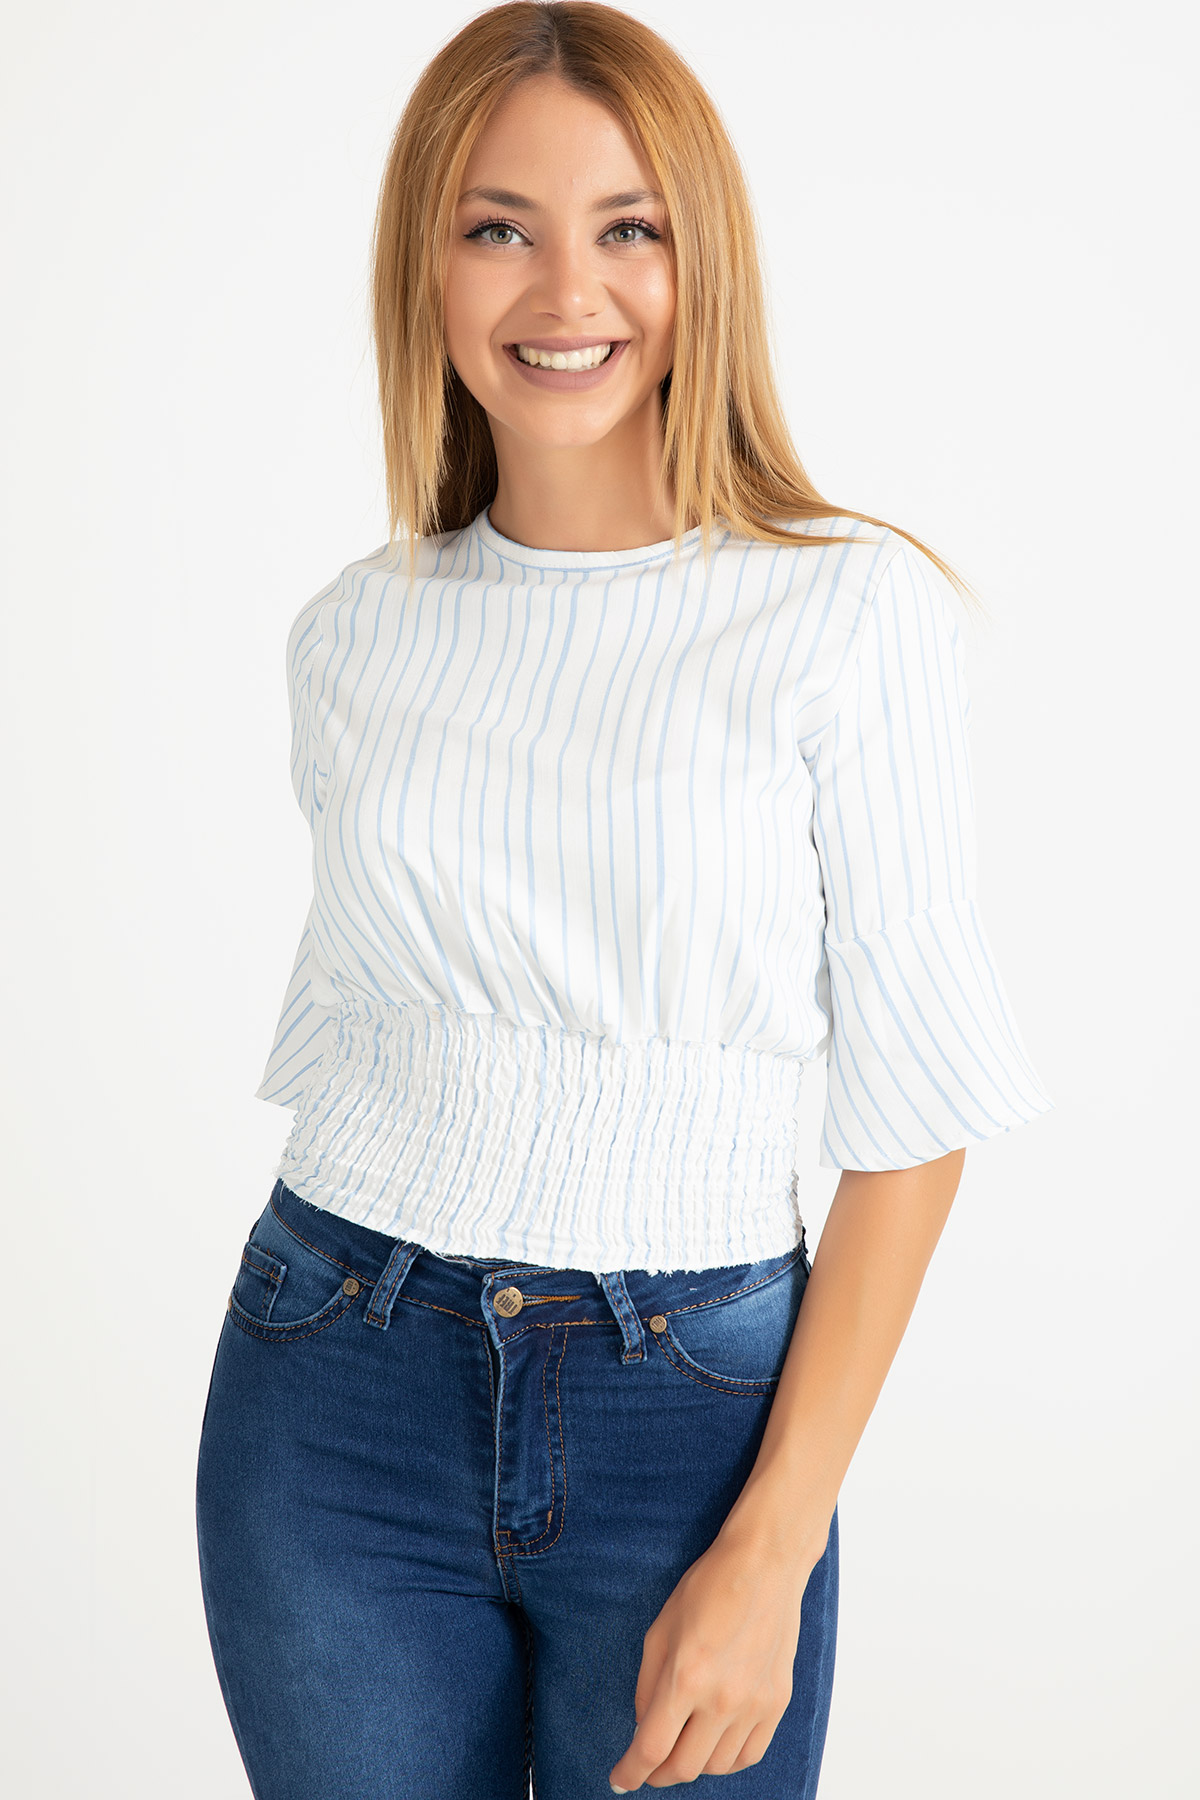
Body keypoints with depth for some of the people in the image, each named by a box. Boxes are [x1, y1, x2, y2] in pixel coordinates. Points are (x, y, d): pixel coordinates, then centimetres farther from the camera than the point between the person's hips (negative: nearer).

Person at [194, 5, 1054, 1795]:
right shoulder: (354, 633, 3)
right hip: (339, 1395, 3)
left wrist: (770, 1554, -12)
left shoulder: (856, 611, -8)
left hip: (690, 1415, -2)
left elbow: (913, 1109, -9)